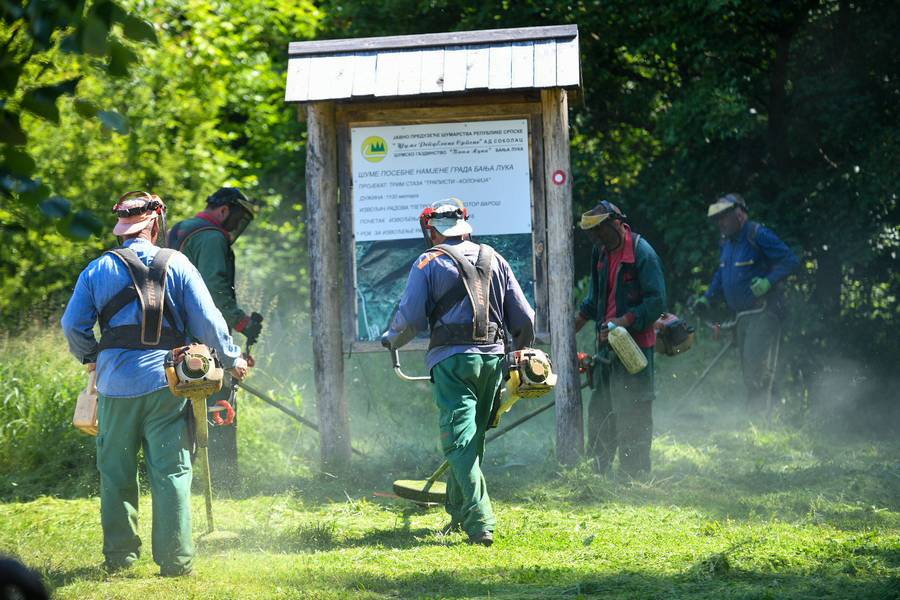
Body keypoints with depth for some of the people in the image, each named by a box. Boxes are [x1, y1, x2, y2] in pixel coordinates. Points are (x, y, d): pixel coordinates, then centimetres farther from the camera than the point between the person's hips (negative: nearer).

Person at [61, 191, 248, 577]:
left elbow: (73, 325, 6)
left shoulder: (98, 269, 5)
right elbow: (206, 319, 0)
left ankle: (119, 556, 14)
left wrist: (89, 358, 24)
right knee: (171, 472, 0)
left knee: (116, 472, 11)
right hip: (165, 384, -1)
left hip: (116, 385, 1)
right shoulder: (176, 264, 1)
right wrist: (231, 359, 12)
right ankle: (175, 559, -2)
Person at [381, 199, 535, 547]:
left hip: (452, 361, -5)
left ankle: (480, 524, -19)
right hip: (493, 359, 5)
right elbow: (524, 319, 12)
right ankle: (457, 512, 28)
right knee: (473, 440, 18)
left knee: (460, 443, -7)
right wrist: (522, 355, 30)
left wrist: (391, 340, 16)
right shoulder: (493, 260, 13)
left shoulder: (429, 264, 0)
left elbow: (411, 318, -5)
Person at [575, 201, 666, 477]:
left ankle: (636, 474, 0)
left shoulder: (641, 253, -14)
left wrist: (624, 322, -24)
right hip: (607, 344, 8)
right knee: (599, 411, 13)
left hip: (635, 344, -8)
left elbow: (657, 301, -17)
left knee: (632, 413, -6)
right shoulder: (601, 253, 11)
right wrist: (578, 322, 13)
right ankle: (595, 470, 21)